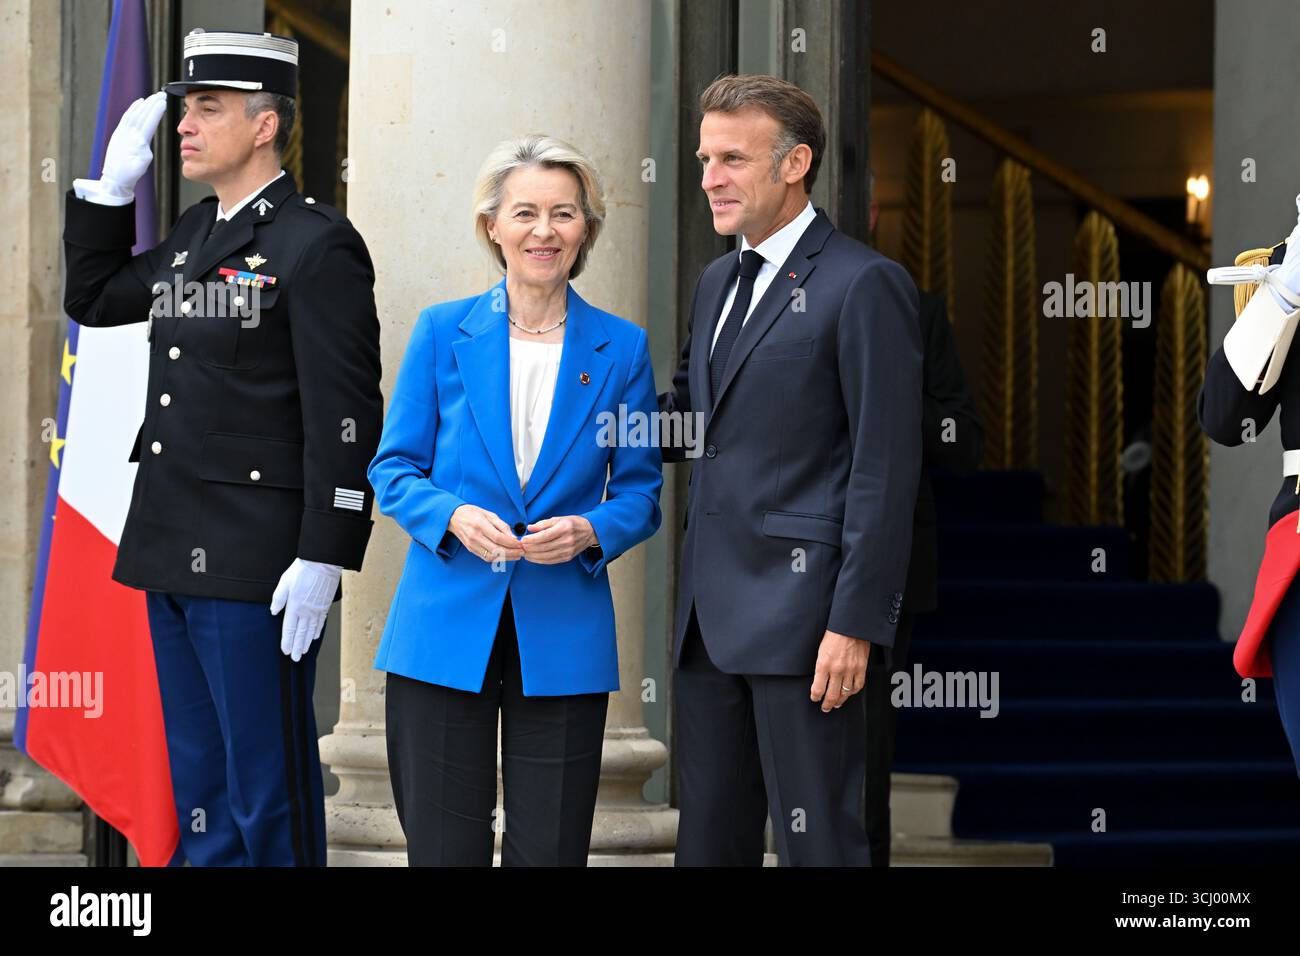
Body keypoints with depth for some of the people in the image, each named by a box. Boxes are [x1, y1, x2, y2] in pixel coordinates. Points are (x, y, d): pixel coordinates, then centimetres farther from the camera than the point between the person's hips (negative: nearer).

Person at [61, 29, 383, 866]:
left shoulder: (318, 244, -12)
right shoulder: (196, 234, 14)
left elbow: (346, 413, -16)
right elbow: (93, 298, 26)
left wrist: (324, 557, -21)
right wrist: (114, 185, 14)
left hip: (256, 567, -9)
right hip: (175, 552, 9)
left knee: (268, 795, -2)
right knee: (201, 793, 15)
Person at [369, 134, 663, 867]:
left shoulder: (622, 348, 6)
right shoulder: (442, 332, 4)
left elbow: (641, 492, 8)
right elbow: (394, 469, 6)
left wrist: (590, 532, -13)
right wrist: (455, 517, -14)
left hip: (564, 636, 1)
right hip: (446, 628, 0)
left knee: (550, 852, 2)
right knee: (444, 849, -1)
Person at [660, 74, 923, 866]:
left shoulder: (866, 285, -9)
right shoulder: (719, 281, 17)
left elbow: (886, 468, -13)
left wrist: (857, 623, -18)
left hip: (802, 612, -8)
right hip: (712, 619, 8)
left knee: (817, 841, -3)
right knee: (708, 837, 11)